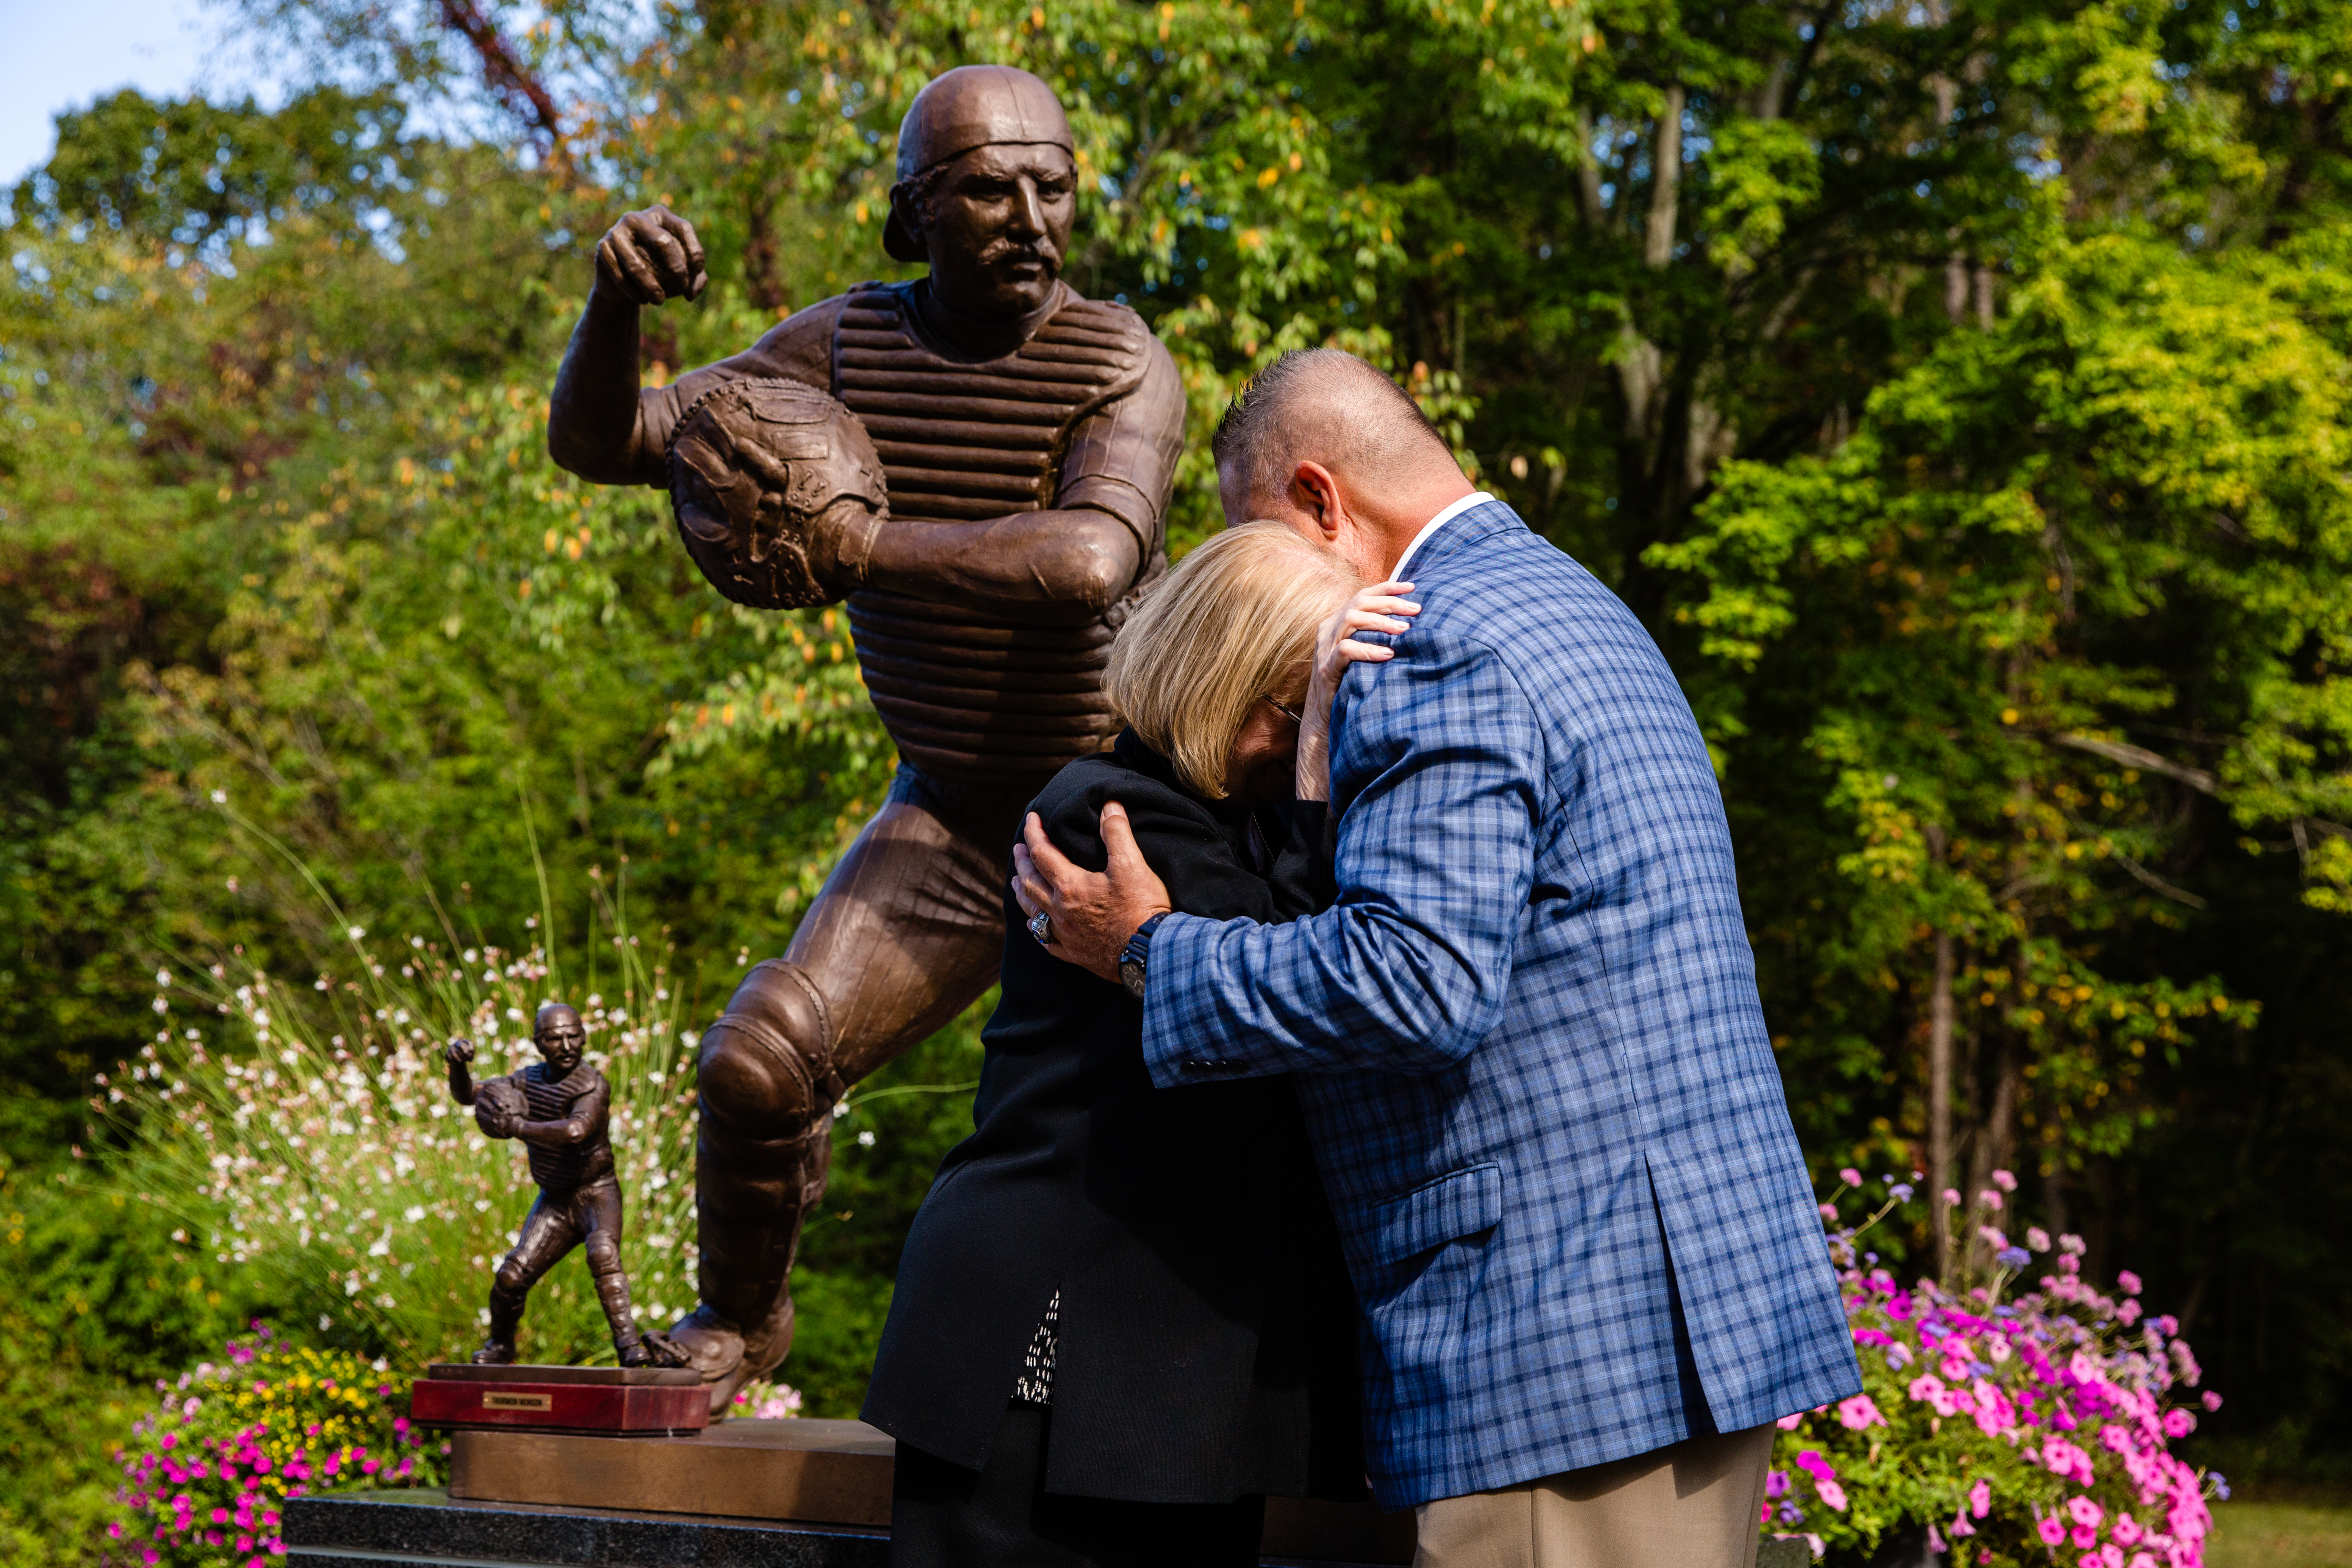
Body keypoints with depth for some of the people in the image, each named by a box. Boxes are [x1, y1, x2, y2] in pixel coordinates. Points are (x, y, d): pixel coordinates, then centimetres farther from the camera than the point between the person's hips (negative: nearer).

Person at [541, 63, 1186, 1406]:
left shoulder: (1122, 367, -17)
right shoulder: (847, 346, -4)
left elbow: (1088, 561, -38)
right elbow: (597, 442, -4)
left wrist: (860, 549, -31)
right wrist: (616, 300, -24)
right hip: (951, 812, 3)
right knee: (760, 1058, -14)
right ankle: (740, 1319, 14)